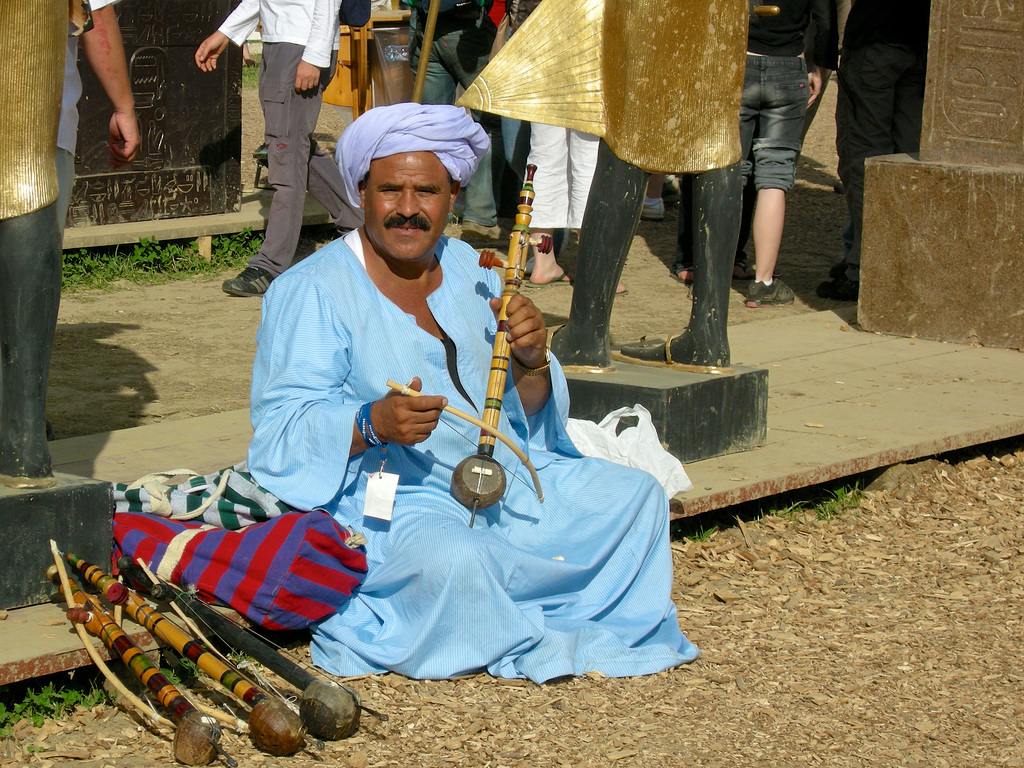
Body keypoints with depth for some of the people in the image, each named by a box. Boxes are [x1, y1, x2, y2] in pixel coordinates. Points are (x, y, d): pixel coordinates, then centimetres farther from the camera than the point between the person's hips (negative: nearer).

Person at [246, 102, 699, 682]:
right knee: (452, 561, -37)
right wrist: (372, 424, -33)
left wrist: (531, 362, -11)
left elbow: (524, 416, 12)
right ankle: (529, 643, -6)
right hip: (390, 500, -7)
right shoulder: (312, 291, -7)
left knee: (639, 499, -1)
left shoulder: (471, 271, 12)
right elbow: (283, 431, -15)